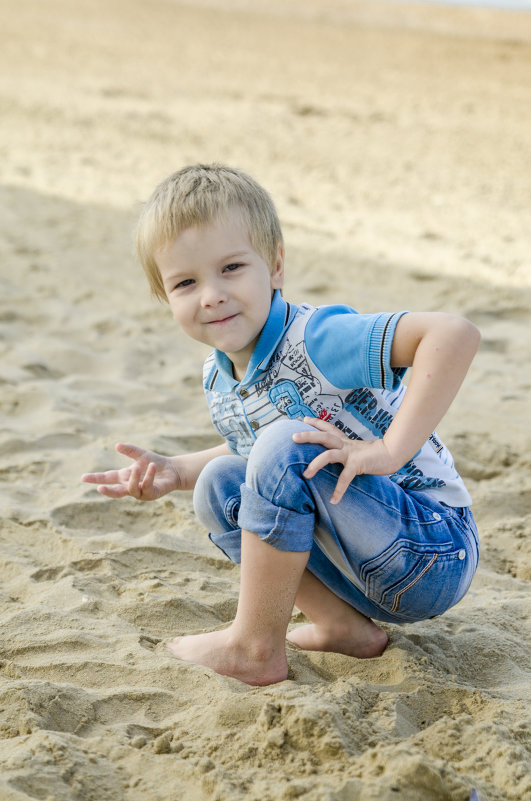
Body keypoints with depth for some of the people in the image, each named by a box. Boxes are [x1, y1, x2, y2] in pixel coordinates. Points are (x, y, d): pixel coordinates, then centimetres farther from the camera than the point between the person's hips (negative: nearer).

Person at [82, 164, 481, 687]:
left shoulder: (316, 338, -21)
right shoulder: (218, 379, 4)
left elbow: (455, 334, -33)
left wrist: (389, 449, -34)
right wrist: (175, 472, 7)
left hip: (435, 553, -9)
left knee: (286, 446, -25)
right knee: (219, 484, 5)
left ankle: (255, 648, -12)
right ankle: (345, 626, 2)